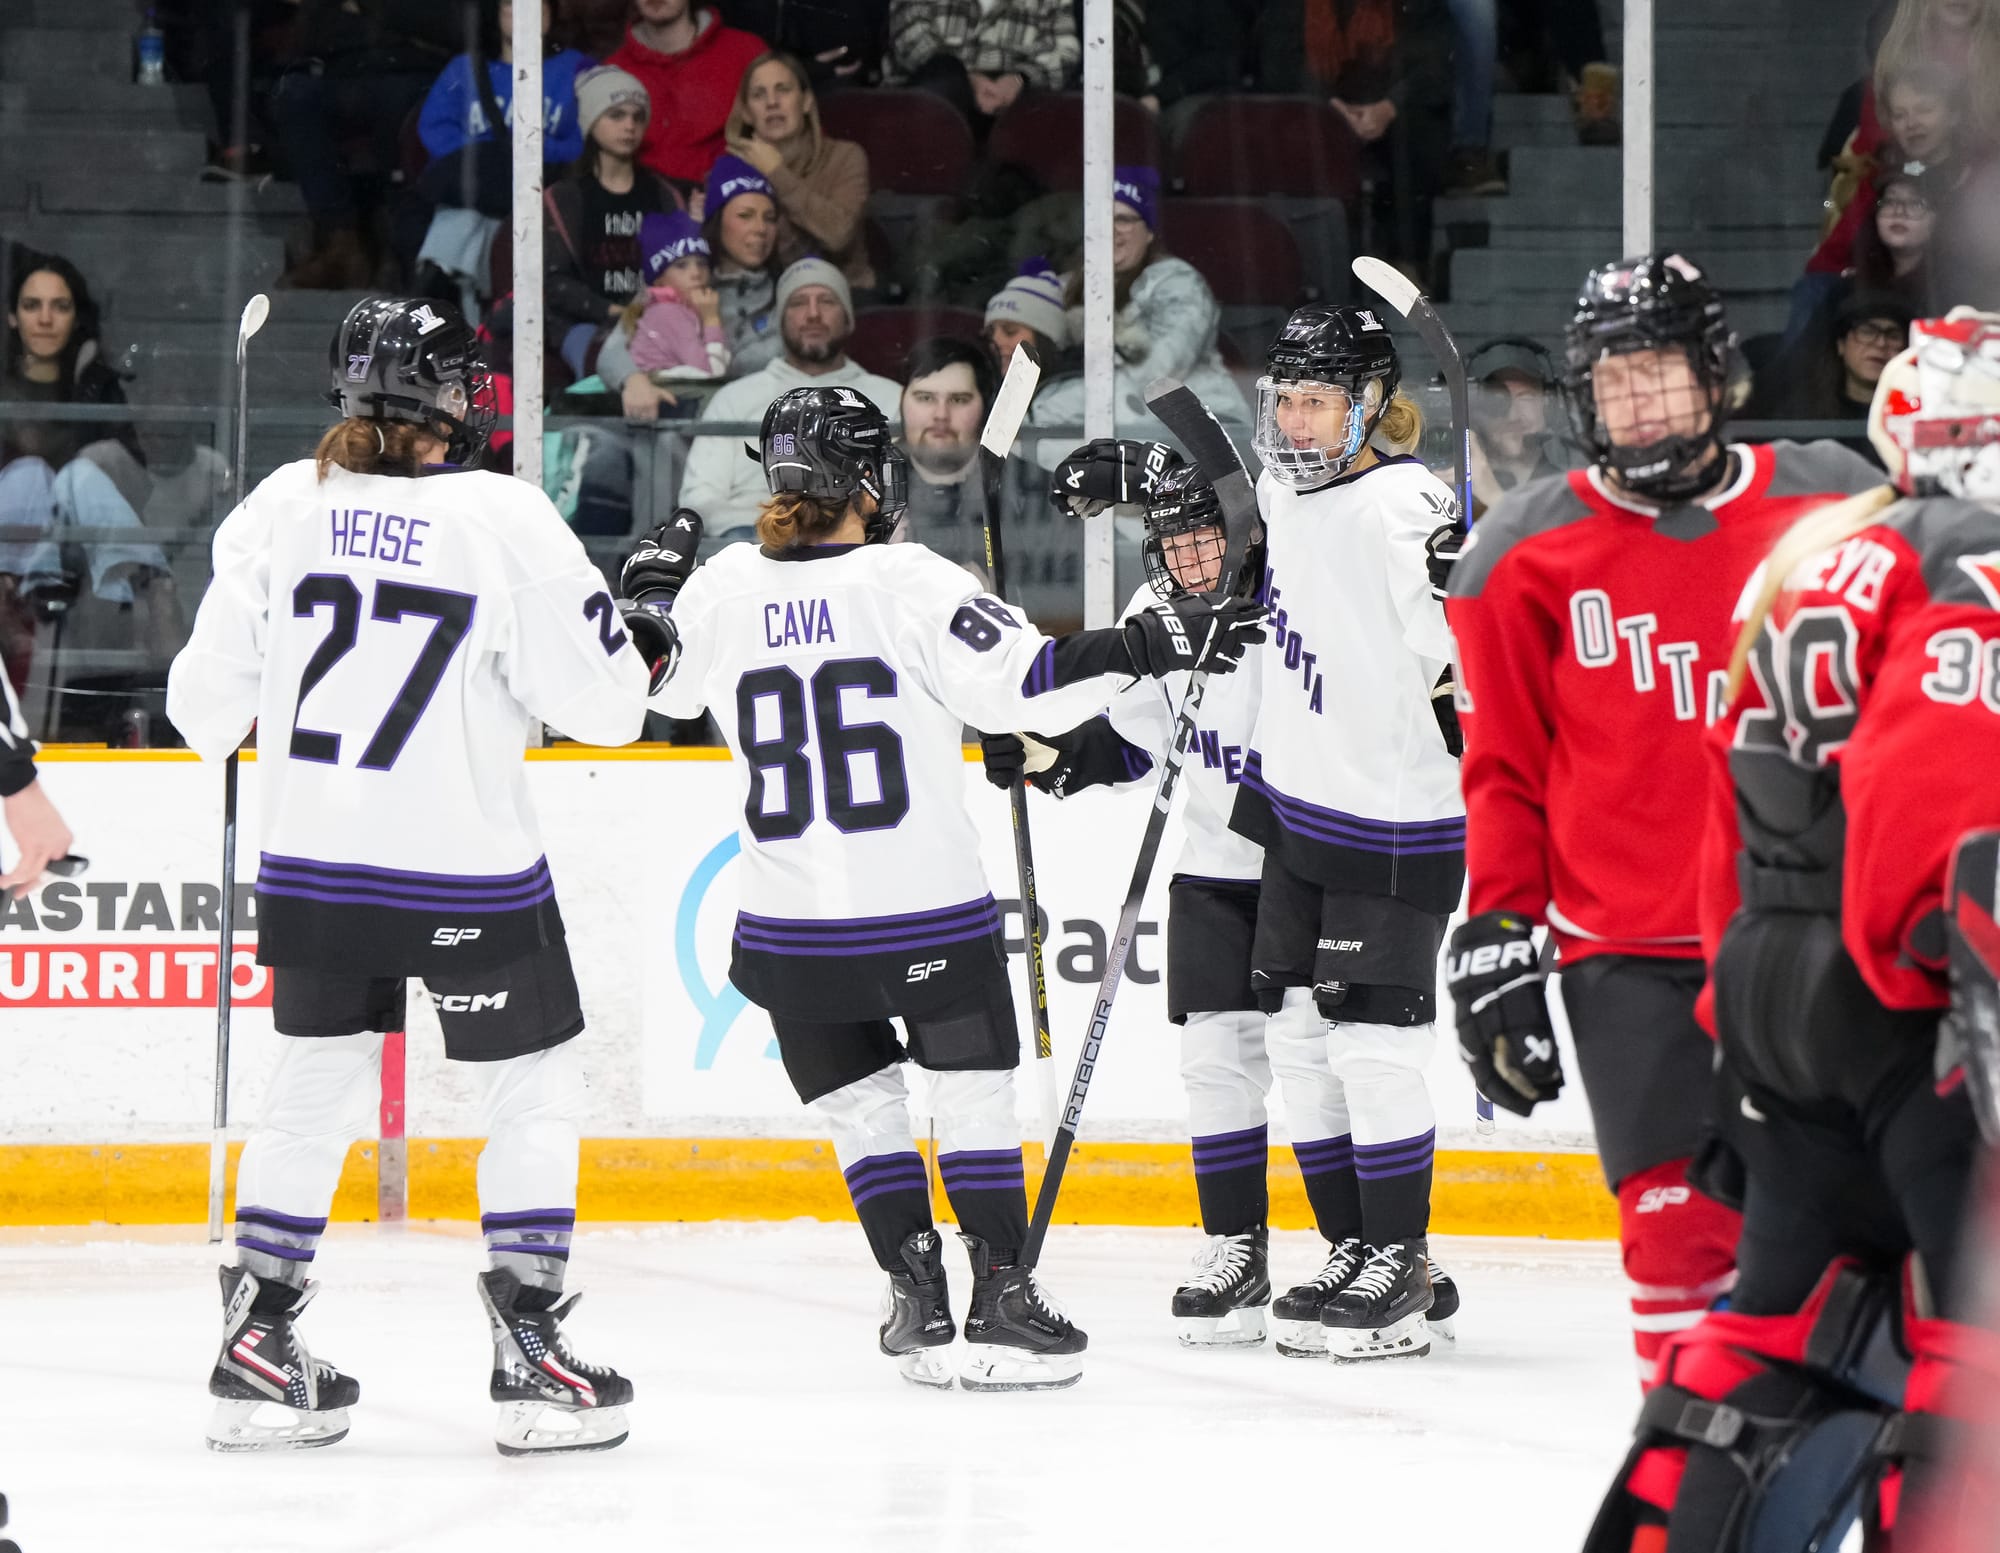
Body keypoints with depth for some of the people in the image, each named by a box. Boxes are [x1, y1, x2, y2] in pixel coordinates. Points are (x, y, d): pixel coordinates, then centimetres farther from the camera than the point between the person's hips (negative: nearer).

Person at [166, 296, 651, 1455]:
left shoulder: (281, 508, -3)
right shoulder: (507, 520, -14)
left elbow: (208, 704, 2)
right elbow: (604, 704, -12)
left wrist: (233, 721, 25)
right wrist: (636, 646, 10)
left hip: (310, 866, 4)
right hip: (467, 874, -4)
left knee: (317, 1085, 19)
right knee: (536, 1087, 12)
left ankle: (259, 1342, 16)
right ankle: (531, 1357, 7)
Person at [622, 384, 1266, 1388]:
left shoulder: (722, 589, 0)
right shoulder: (909, 583, -12)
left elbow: (659, 687, 18)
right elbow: (1021, 684, -18)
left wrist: (654, 584, 34)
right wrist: (1149, 644, -15)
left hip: (792, 919, 3)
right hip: (927, 908, -3)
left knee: (858, 1107, 16)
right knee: (972, 1094, 7)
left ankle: (919, 1303, 11)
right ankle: (1000, 1304, 3)